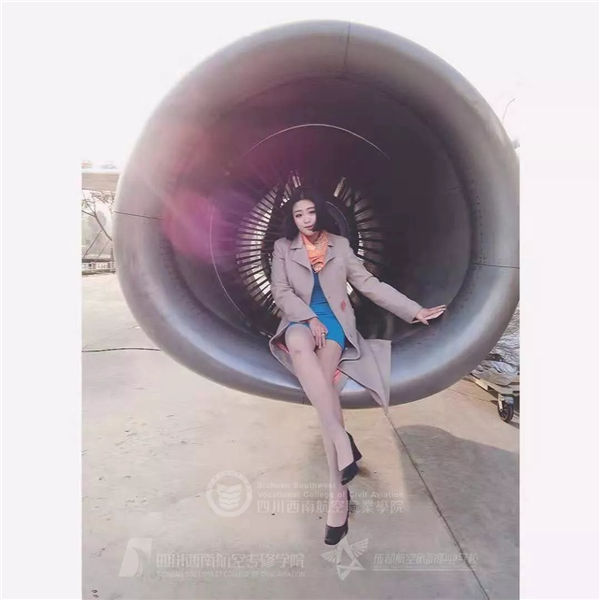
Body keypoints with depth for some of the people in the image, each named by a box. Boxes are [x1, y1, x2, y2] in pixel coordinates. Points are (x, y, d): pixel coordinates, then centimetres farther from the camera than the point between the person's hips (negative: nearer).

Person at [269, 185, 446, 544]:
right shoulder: (284, 248, 10)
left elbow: (370, 283, 9)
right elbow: (281, 293, 1)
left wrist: (414, 309, 4)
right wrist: (310, 318, -16)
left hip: (333, 319, 0)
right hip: (302, 319, 0)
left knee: (322, 378, -28)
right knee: (298, 344, -38)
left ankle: (338, 491, -25)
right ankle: (343, 440, -36)